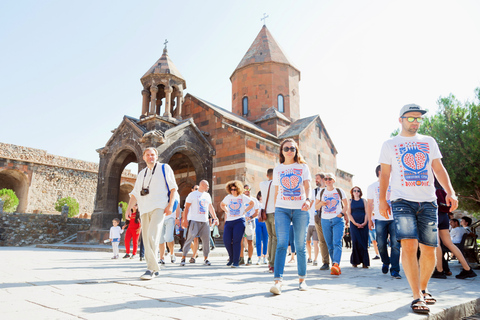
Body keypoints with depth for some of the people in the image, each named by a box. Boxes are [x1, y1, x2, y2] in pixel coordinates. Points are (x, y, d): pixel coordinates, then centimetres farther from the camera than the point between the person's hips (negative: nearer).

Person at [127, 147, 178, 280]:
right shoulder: (141, 174, 23)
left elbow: (173, 187, 1)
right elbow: (135, 193, 20)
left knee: (152, 236, -20)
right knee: (146, 239, 4)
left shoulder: (164, 168, 7)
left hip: (159, 207, -6)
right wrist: (129, 208, 6)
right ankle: (155, 269, 15)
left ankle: (151, 269, -17)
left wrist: (170, 205, -10)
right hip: (145, 209, 6)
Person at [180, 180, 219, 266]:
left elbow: (211, 208, 23)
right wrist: (185, 220, -13)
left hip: (205, 221, 5)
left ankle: (206, 259, 14)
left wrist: (215, 218, 16)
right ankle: (183, 258, 2)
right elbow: (186, 208, -5)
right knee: (189, 239, -7)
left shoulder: (207, 195, 16)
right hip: (194, 220, -5)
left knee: (206, 240, 3)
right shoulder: (192, 194, -1)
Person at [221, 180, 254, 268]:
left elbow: (252, 203, 16)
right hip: (229, 221, 3)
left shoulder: (243, 197, 5)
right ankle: (231, 258, 19)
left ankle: (236, 261, -3)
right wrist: (227, 211, 13)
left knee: (236, 241, -10)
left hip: (239, 221, -3)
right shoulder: (228, 197, 12)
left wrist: (245, 211, 6)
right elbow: (222, 205, 29)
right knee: (226, 241, -5)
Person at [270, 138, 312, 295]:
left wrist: (308, 199, -20)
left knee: (300, 246, 6)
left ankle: (302, 279, 20)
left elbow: (307, 186, -1)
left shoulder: (303, 167, 8)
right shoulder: (277, 169, 12)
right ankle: (278, 281, -15)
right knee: (281, 244, -11)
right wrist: (275, 209, 12)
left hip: (300, 209, 0)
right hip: (282, 209, 0)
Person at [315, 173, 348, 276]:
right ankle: (336, 267, 9)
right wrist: (321, 203, -7)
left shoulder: (340, 191, 7)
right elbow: (316, 207, 15)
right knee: (330, 245, 2)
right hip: (325, 221, 3)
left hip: (338, 220, -2)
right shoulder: (321, 192, 12)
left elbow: (346, 205, 13)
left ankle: (336, 264, -28)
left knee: (337, 243, -18)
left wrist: (342, 213, -5)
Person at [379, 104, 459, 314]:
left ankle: (423, 289, 24)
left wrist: (450, 192, -1)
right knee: (408, 245, -17)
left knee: (429, 250, 2)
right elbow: (385, 174, 7)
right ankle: (417, 297, -10)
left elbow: (439, 169, 13)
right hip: (402, 201, -3)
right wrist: (382, 199, -1)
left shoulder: (429, 142, 18)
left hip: (428, 202, 3)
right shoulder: (390, 144, 10)